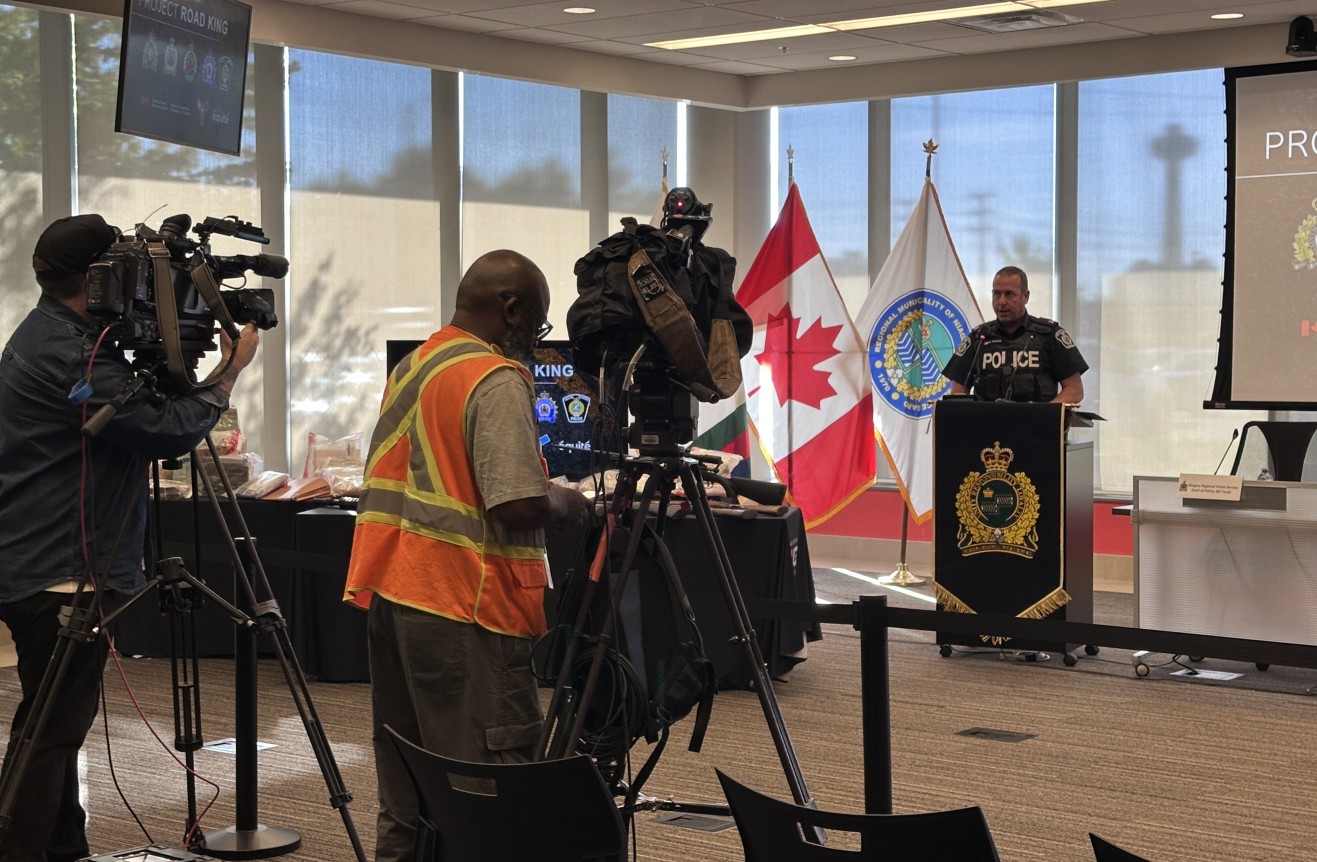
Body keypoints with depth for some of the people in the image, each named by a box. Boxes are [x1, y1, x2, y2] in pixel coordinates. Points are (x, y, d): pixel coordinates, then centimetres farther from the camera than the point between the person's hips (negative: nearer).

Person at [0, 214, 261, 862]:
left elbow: (135, 413, 19)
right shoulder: (71, 356, -20)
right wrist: (231, 371, -7)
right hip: (62, 573, -11)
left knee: (56, 723, 16)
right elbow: (169, 431, -20)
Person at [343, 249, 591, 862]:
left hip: (388, 593, 9)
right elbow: (519, 505, -20)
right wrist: (568, 505, 0)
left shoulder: (410, 368, 16)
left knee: (407, 795, 13)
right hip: (461, 606, -9)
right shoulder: (497, 381, -12)